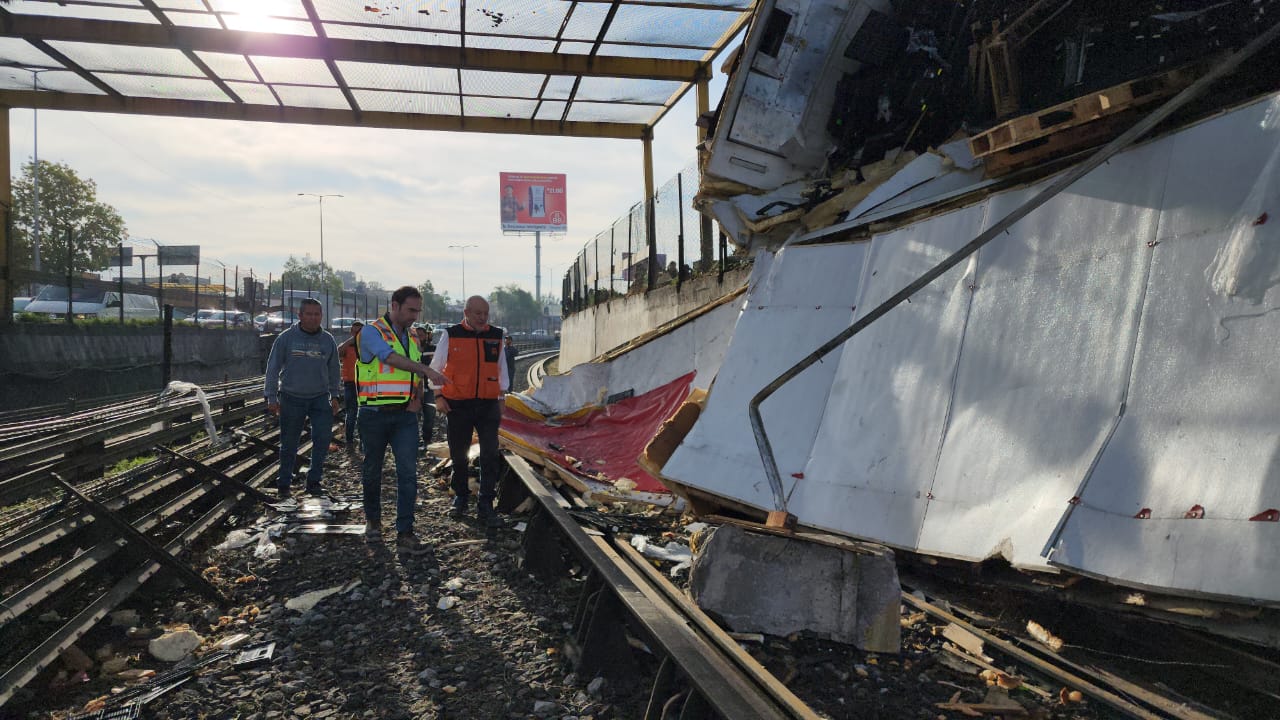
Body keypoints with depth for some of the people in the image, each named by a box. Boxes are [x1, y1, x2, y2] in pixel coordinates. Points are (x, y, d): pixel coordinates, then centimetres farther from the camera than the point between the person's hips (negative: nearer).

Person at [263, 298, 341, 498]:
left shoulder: (328, 340, 4)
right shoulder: (286, 338, -4)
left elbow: (333, 370, 15)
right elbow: (273, 368, 0)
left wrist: (334, 395, 13)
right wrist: (271, 397, -3)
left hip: (320, 398, 2)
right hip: (291, 398, -1)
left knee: (323, 436, -13)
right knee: (289, 444, 7)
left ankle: (313, 480, 2)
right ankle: (284, 483, 23)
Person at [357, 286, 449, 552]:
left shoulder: (412, 337, 13)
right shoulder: (372, 332, -7)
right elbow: (392, 358, -26)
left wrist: (417, 397, 4)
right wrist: (428, 370, -35)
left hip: (405, 415, 4)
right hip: (375, 413, -4)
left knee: (408, 472, -6)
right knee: (372, 470, 11)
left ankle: (405, 533, -3)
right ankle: (373, 520, 32)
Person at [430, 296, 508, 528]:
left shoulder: (496, 336, 5)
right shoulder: (451, 335, -2)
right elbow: (435, 367, 6)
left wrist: (501, 398, 13)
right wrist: (439, 396, -2)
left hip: (488, 406, 1)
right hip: (457, 405, -1)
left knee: (490, 455, -6)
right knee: (458, 454, 10)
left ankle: (485, 506, 0)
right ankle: (460, 497, 30)